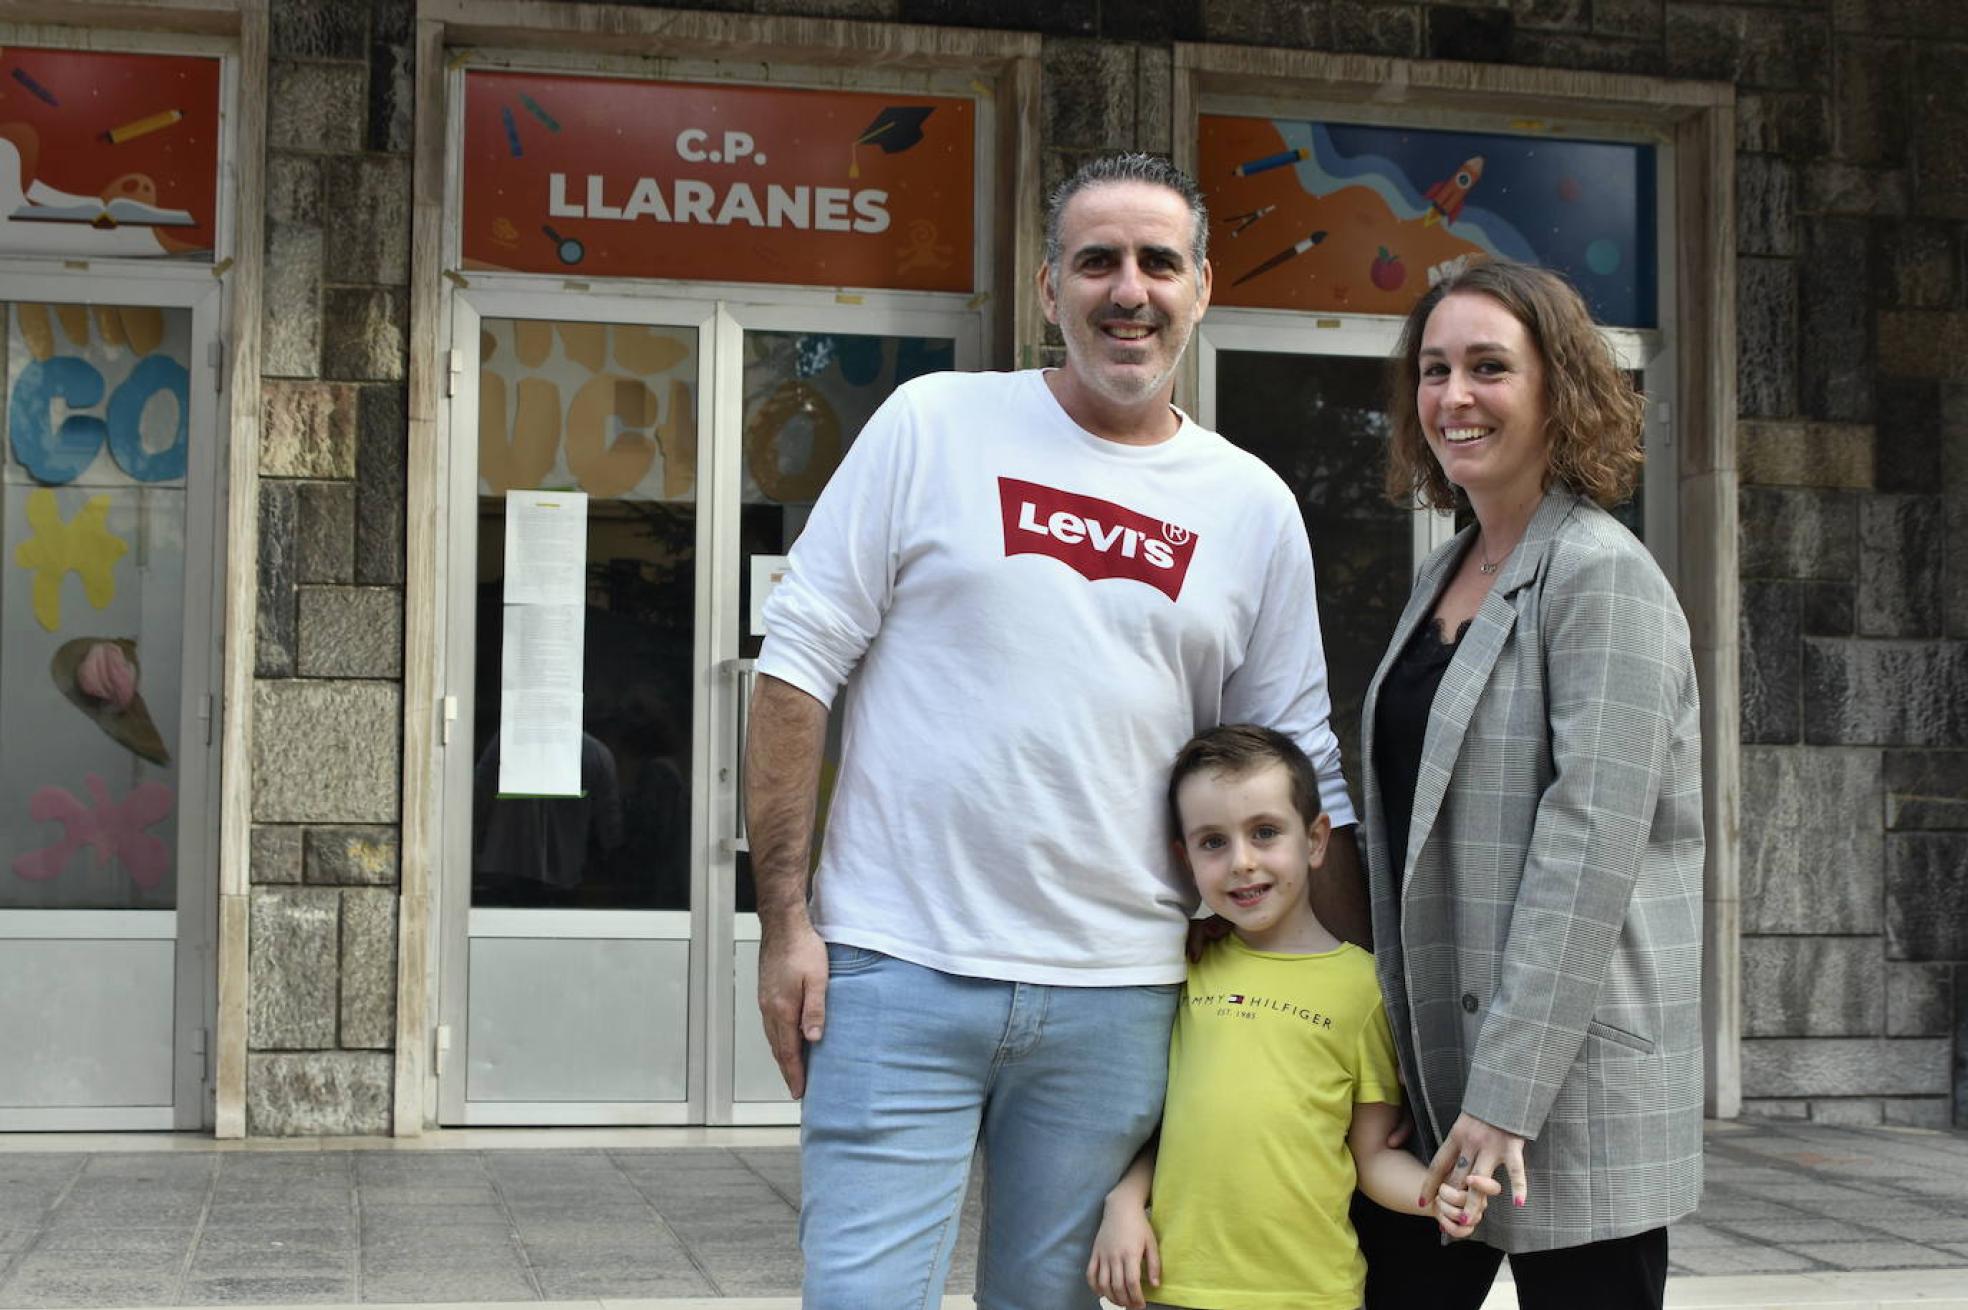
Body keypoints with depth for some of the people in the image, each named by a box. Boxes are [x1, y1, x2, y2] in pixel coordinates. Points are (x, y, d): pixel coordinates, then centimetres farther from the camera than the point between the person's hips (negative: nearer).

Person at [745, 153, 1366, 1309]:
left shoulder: (1255, 508, 7)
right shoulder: (934, 424, 0)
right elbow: (799, 662, -1)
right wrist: (784, 919, -6)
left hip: (1116, 996, 3)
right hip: (898, 969, -2)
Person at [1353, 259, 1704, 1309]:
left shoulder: (1602, 577, -11)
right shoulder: (1446, 574, 13)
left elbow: (1589, 845, -18)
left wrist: (1507, 1097, -20)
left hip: (1569, 1071, -7)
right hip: (1434, 1065, 7)